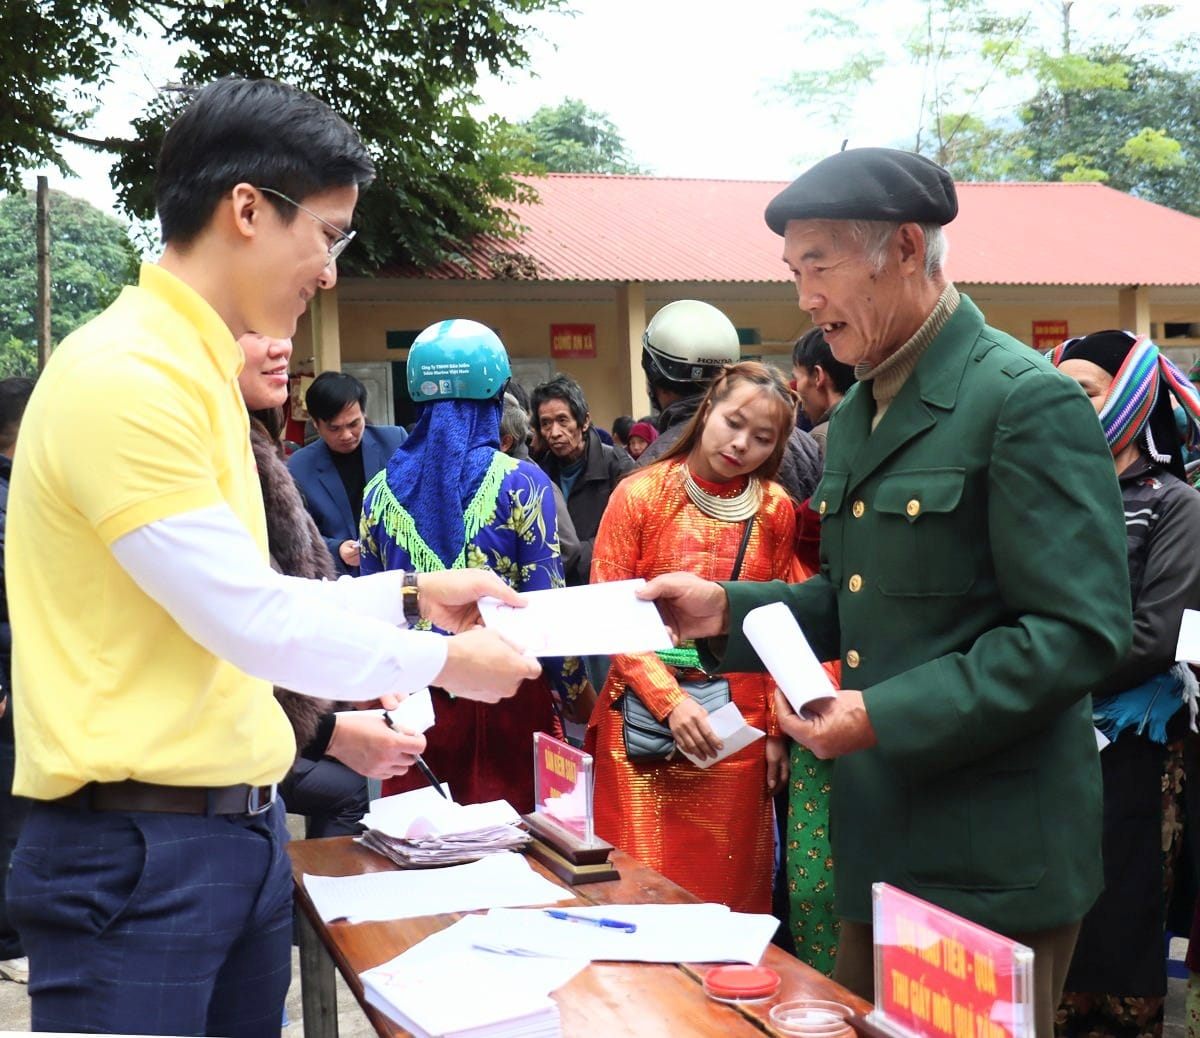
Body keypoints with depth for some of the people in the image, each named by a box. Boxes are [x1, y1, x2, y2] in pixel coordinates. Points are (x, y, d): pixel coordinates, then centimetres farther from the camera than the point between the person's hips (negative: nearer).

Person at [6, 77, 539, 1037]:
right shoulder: (124, 375, -18)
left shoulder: (196, 372, 13)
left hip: (241, 828, 9)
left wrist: (410, 595, 11)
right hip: (140, 849, -9)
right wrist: (438, 661, -7)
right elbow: (248, 621, -19)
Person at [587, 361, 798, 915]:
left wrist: (775, 731, 3)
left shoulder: (775, 508, 5)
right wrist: (670, 701, -15)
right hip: (647, 721, -2)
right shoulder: (640, 495, -2)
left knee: (731, 888, 6)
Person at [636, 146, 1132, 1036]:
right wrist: (728, 612, 2)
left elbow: (1081, 631, -19)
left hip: (994, 859, -8)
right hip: (879, 838, 8)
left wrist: (888, 717, -23)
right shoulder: (855, 417, 12)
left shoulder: (1029, 402, -15)